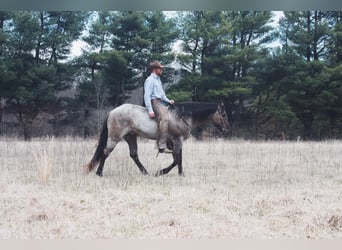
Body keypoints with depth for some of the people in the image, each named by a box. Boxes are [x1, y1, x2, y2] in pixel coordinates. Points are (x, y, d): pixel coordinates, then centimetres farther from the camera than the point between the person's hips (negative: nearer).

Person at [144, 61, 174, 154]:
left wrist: (168, 101, 10)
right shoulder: (150, 80, -6)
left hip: (161, 102, 10)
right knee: (164, 119, -29)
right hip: (154, 102, -10)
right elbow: (147, 95, -14)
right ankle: (162, 146, -37)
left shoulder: (158, 80, 23)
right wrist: (150, 110, -22)